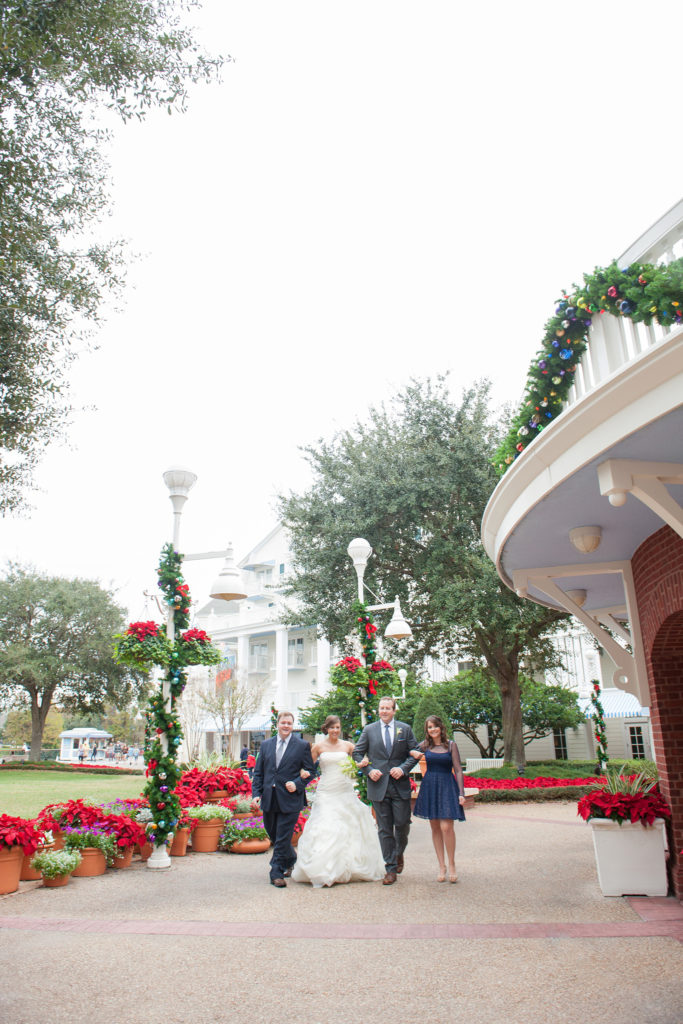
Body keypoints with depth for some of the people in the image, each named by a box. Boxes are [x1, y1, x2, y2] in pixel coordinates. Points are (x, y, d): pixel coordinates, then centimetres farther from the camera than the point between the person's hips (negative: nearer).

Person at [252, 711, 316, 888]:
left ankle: (276, 873, 7)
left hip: (289, 798, -4)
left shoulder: (302, 746, 0)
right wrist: (257, 793, 1)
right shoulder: (266, 745, 10)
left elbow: (310, 770, 1)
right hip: (269, 798, 4)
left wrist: (297, 784, -14)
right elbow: (258, 772, 11)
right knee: (273, 835, 16)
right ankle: (291, 860, 38)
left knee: (283, 838, -3)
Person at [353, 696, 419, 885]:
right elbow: (357, 753, 8)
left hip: (400, 785, 0)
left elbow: (414, 753, 6)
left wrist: (403, 769, -10)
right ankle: (391, 869, 13)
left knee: (402, 824, 1)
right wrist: (369, 770, -6)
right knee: (384, 829, 3)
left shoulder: (405, 729, 6)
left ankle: (399, 853, 31)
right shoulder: (369, 730, 6)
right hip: (378, 785, 0)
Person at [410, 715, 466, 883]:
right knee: (435, 828, 6)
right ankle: (441, 866, 15)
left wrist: (461, 793, -6)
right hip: (429, 787, 3)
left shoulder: (451, 745, 0)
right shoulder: (425, 745, 6)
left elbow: (458, 770, 0)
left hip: (447, 787, -3)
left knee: (446, 827, -12)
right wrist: (413, 753, -6)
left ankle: (451, 864, 5)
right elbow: (408, 751, 16)